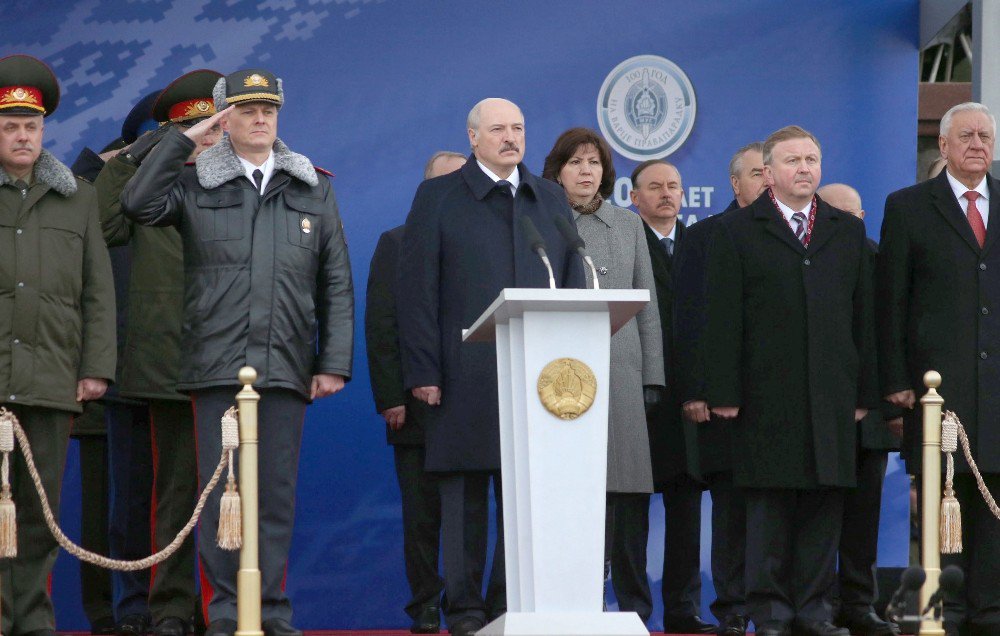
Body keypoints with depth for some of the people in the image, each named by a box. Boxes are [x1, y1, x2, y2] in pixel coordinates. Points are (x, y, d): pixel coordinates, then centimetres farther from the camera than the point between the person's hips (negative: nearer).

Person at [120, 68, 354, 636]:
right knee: (220, 490, -2)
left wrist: (334, 363, 5)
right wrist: (183, 138, -3)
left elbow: (337, 286, 12)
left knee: (278, 493, 2)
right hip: (217, 368, -1)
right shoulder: (194, 185, 9)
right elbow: (138, 204, -11)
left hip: (287, 369, 1)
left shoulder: (314, 191, 14)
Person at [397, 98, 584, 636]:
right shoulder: (438, 197, 6)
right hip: (465, 380, -3)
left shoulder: (551, 199, 16)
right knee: (465, 497, 1)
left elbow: (573, 282, 13)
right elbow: (418, 292, 0)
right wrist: (423, 370, -8)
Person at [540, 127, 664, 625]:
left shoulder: (628, 226, 16)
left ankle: (634, 607, 5)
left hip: (619, 374, 2)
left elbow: (647, 307, 14)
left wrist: (652, 377, 7)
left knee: (627, 493, -2)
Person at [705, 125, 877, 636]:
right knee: (768, 503, -2)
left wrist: (865, 390, 8)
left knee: (824, 502, 3)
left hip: (832, 397, 3)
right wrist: (723, 392, -8)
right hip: (766, 396, -3)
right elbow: (723, 319, 0)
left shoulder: (848, 231, 15)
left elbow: (863, 315, 14)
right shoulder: (737, 231, 5)